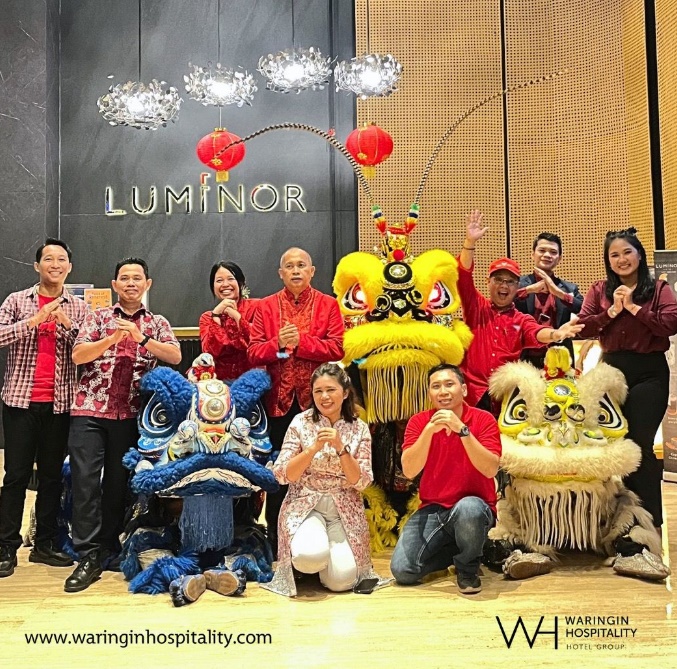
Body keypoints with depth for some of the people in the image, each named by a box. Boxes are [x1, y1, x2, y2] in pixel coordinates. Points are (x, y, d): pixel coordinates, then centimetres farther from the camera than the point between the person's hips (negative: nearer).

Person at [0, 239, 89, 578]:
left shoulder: (79, 307, 8)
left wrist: (68, 324, -13)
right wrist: (35, 319, -17)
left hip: (59, 403, 2)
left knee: (52, 474, 8)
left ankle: (44, 544, 18)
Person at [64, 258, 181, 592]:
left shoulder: (157, 323, 11)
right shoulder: (98, 317, 10)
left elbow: (175, 357, -6)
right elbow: (78, 355, -2)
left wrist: (140, 338, -18)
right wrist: (112, 338, -16)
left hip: (131, 414, 1)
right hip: (89, 409, -1)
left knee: (118, 483, 6)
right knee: (85, 480, -7)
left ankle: (108, 548, 20)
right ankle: (89, 556, -2)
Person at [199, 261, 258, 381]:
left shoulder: (255, 307, 4)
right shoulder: (207, 317, 12)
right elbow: (210, 352, -4)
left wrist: (237, 316, -9)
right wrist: (216, 315, -8)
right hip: (221, 379, 2)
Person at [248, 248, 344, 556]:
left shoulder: (328, 305, 5)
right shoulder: (266, 306, 9)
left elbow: (337, 348, -7)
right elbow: (253, 352, 1)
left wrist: (300, 342, -16)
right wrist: (277, 344, -17)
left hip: (315, 398, -1)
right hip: (278, 399, 1)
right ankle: (275, 539, 20)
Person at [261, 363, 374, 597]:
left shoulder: (359, 429, 1)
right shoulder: (301, 422, -3)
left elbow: (361, 482, -6)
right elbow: (282, 475, -7)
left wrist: (340, 448, -19)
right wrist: (313, 448, -19)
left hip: (344, 511, 1)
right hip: (304, 505, -1)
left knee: (341, 580, -19)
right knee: (311, 555, -32)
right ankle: (315, 558, 5)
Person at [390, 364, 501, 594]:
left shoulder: (484, 420, -7)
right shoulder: (419, 422, -2)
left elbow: (490, 470, -21)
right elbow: (409, 471, -15)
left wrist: (462, 429, -30)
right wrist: (429, 430, -27)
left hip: (475, 506, -2)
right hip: (432, 510, 3)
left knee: (468, 509, -39)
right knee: (402, 570, -15)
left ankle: (468, 567, -6)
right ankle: (453, 549, 16)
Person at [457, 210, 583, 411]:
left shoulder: (523, 320, 11)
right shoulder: (476, 308, 9)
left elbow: (536, 333, -11)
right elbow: (463, 277, -5)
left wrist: (554, 334, -35)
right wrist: (470, 241, -17)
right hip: (474, 391, -1)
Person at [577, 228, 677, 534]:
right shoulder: (599, 290, 10)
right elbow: (582, 328, -1)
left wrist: (634, 307, -12)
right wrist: (612, 312, -11)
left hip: (649, 372, -3)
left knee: (640, 443, -4)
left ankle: (650, 521, 9)